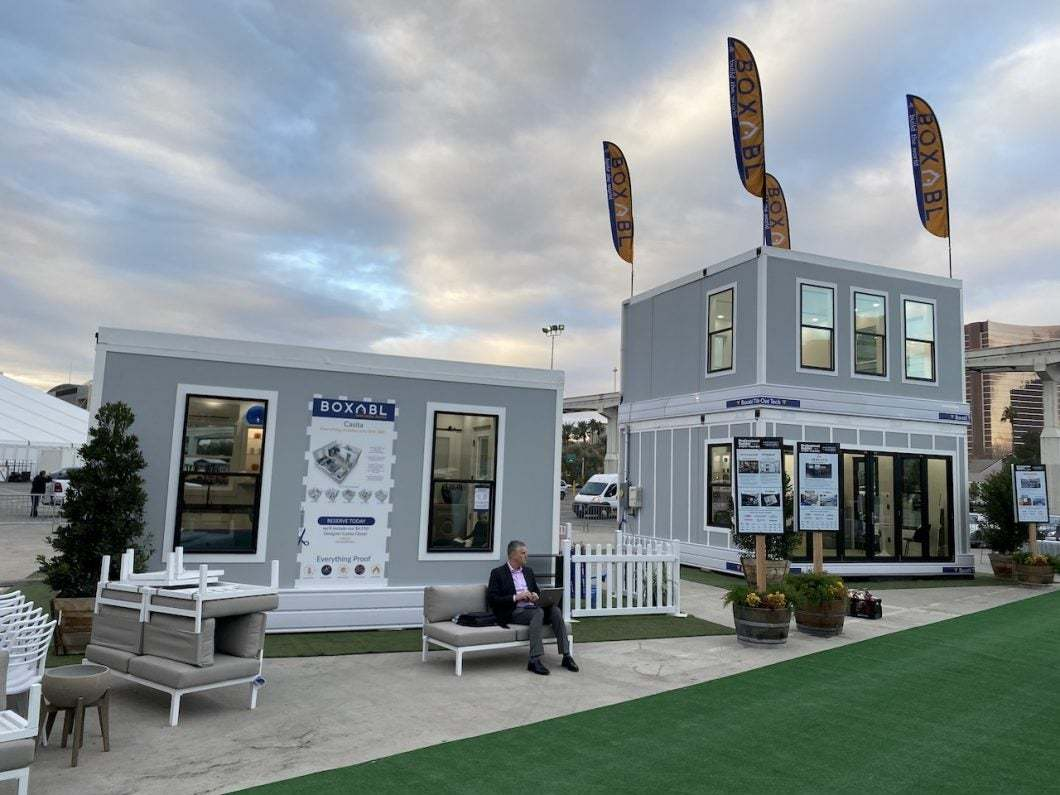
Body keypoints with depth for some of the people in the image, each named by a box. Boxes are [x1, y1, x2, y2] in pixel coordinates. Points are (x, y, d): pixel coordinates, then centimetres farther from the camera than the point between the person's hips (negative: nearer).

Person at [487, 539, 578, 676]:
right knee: (539, 612, -34)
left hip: (532, 608, 6)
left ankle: (566, 656, -24)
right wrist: (515, 597, -15)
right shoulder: (498, 573, 2)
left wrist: (536, 595, 1)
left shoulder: (528, 571, 21)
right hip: (513, 612, -5)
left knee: (555, 610, -23)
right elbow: (491, 599, -7)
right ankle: (534, 661, -37)